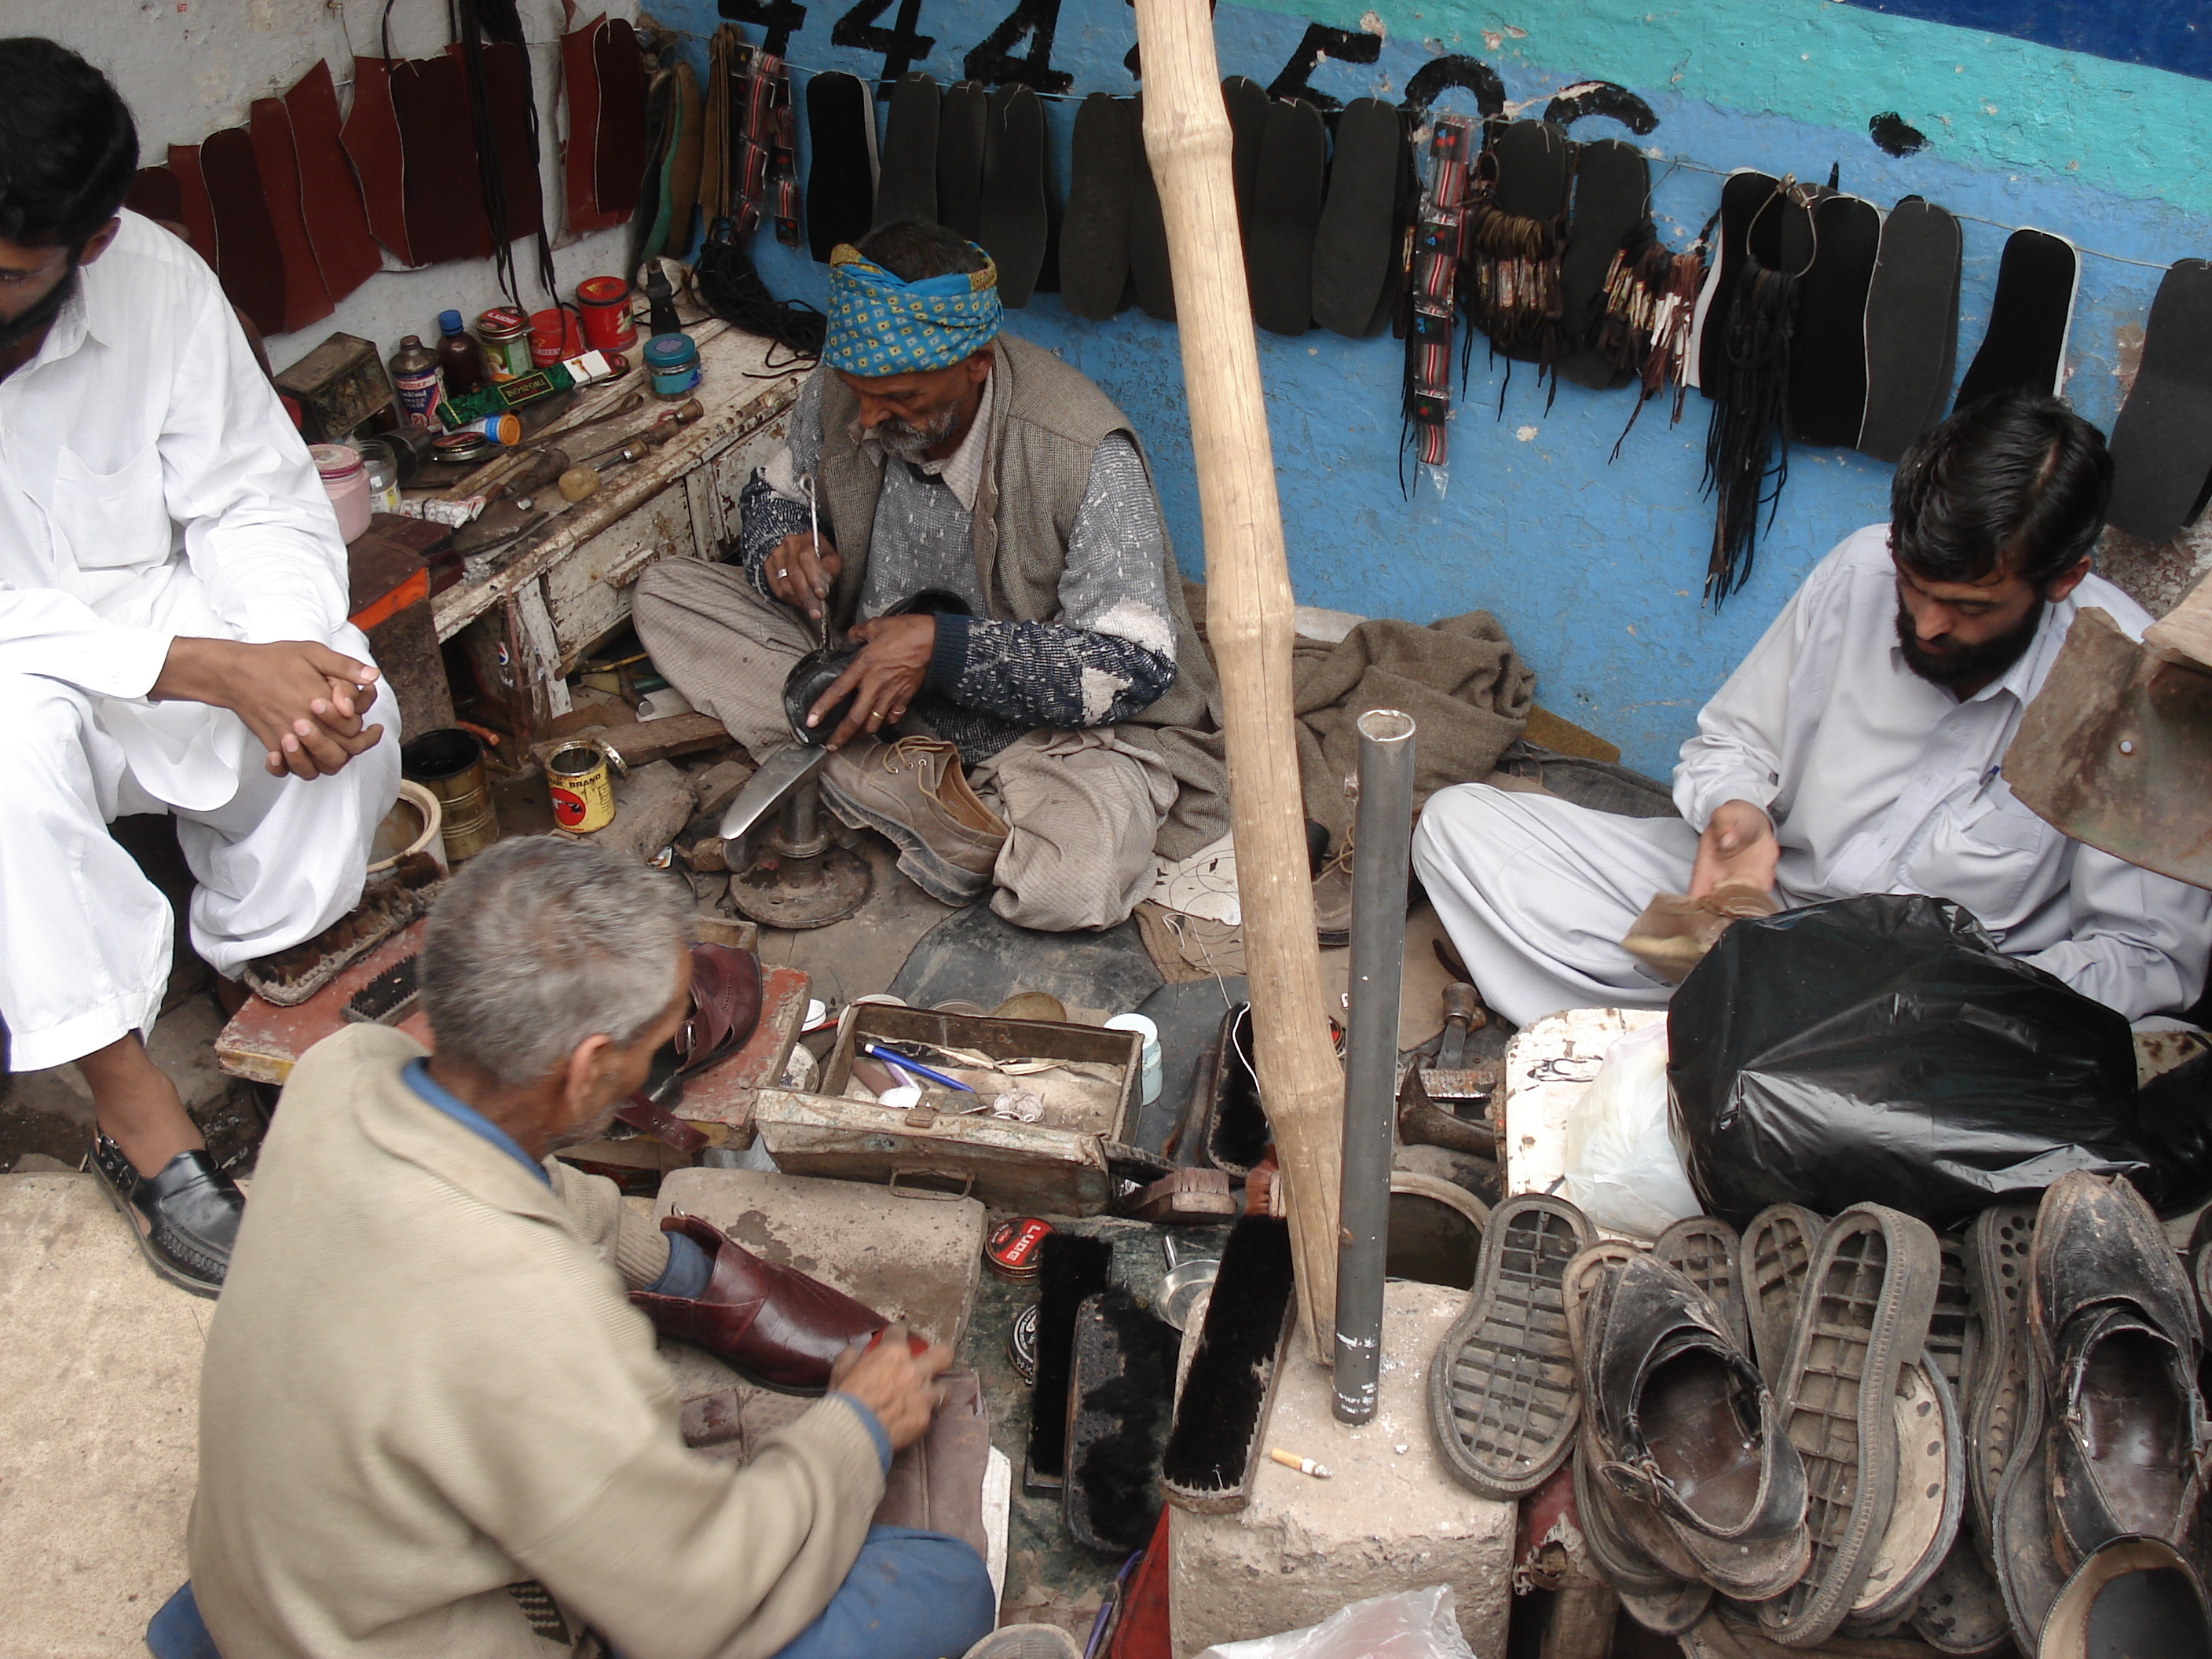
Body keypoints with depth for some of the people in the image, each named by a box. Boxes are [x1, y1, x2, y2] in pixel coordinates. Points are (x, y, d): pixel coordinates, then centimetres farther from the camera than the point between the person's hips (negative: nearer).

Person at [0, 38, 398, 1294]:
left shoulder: (158, 282, -13)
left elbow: (256, 504, -7)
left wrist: (292, 656, -27)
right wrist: (217, 669, -35)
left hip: (159, 622, 3)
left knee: (344, 706, -24)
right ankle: (135, 1106, -23)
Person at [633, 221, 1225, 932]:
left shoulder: (1084, 455, -26)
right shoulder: (838, 396, -10)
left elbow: (1134, 668, -26)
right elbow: (773, 492, 12)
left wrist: (941, 646, -32)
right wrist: (783, 547, -14)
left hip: (1042, 722, -6)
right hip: (866, 674, 7)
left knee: (1073, 884, -38)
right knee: (666, 594, -11)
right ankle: (916, 790, -23)